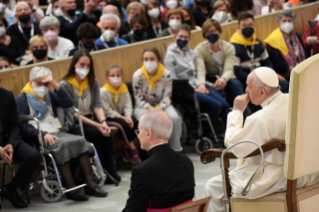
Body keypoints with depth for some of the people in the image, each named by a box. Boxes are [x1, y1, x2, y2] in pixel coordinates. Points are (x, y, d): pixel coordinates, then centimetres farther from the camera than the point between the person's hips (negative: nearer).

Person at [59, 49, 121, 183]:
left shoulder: (93, 82, 8)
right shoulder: (65, 85, -10)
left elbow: (97, 106, -1)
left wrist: (103, 122, -22)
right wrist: (96, 125, -23)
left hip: (91, 120, 4)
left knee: (106, 133, -26)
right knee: (95, 133, -31)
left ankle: (110, 171, -17)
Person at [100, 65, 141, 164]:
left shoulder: (124, 88, 4)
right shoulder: (104, 91, -15)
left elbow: (128, 105, -1)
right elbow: (107, 111, -18)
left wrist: (128, 116, -22)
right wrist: (122, 118, -22)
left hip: (121, 115, 6)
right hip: (109, 118, -6)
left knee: (135, 122, -18)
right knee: (124, 124, -29)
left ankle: (126, 148, -6)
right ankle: (132, 149, -16)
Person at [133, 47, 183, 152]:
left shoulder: (166, 74, -9)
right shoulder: (138, 75, -12)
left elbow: (167, 96, -5)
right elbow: (139, 99, -9)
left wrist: (160, 108, -25)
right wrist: (151, 109, -25)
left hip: (162, 104, 2)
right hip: (144, 106, -2)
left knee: (174, 118, -28)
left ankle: (175, 149, -10)